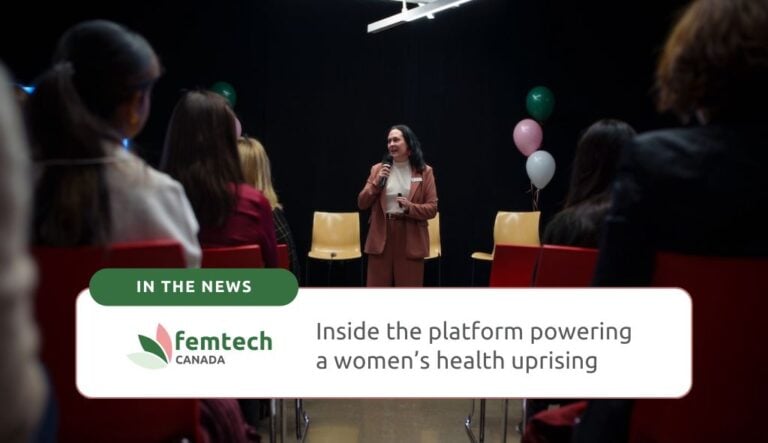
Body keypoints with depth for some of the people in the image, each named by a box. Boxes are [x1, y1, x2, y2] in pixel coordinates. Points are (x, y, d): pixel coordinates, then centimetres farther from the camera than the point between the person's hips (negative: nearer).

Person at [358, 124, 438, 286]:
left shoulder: (424, 171, 1)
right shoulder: (378, 169, 7)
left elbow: (432, 208, -1)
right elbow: (362, 203, 4)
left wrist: (410, 208, -19)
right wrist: (377, 182, -9)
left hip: (410, 240, -2)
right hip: (381, 237, 2)